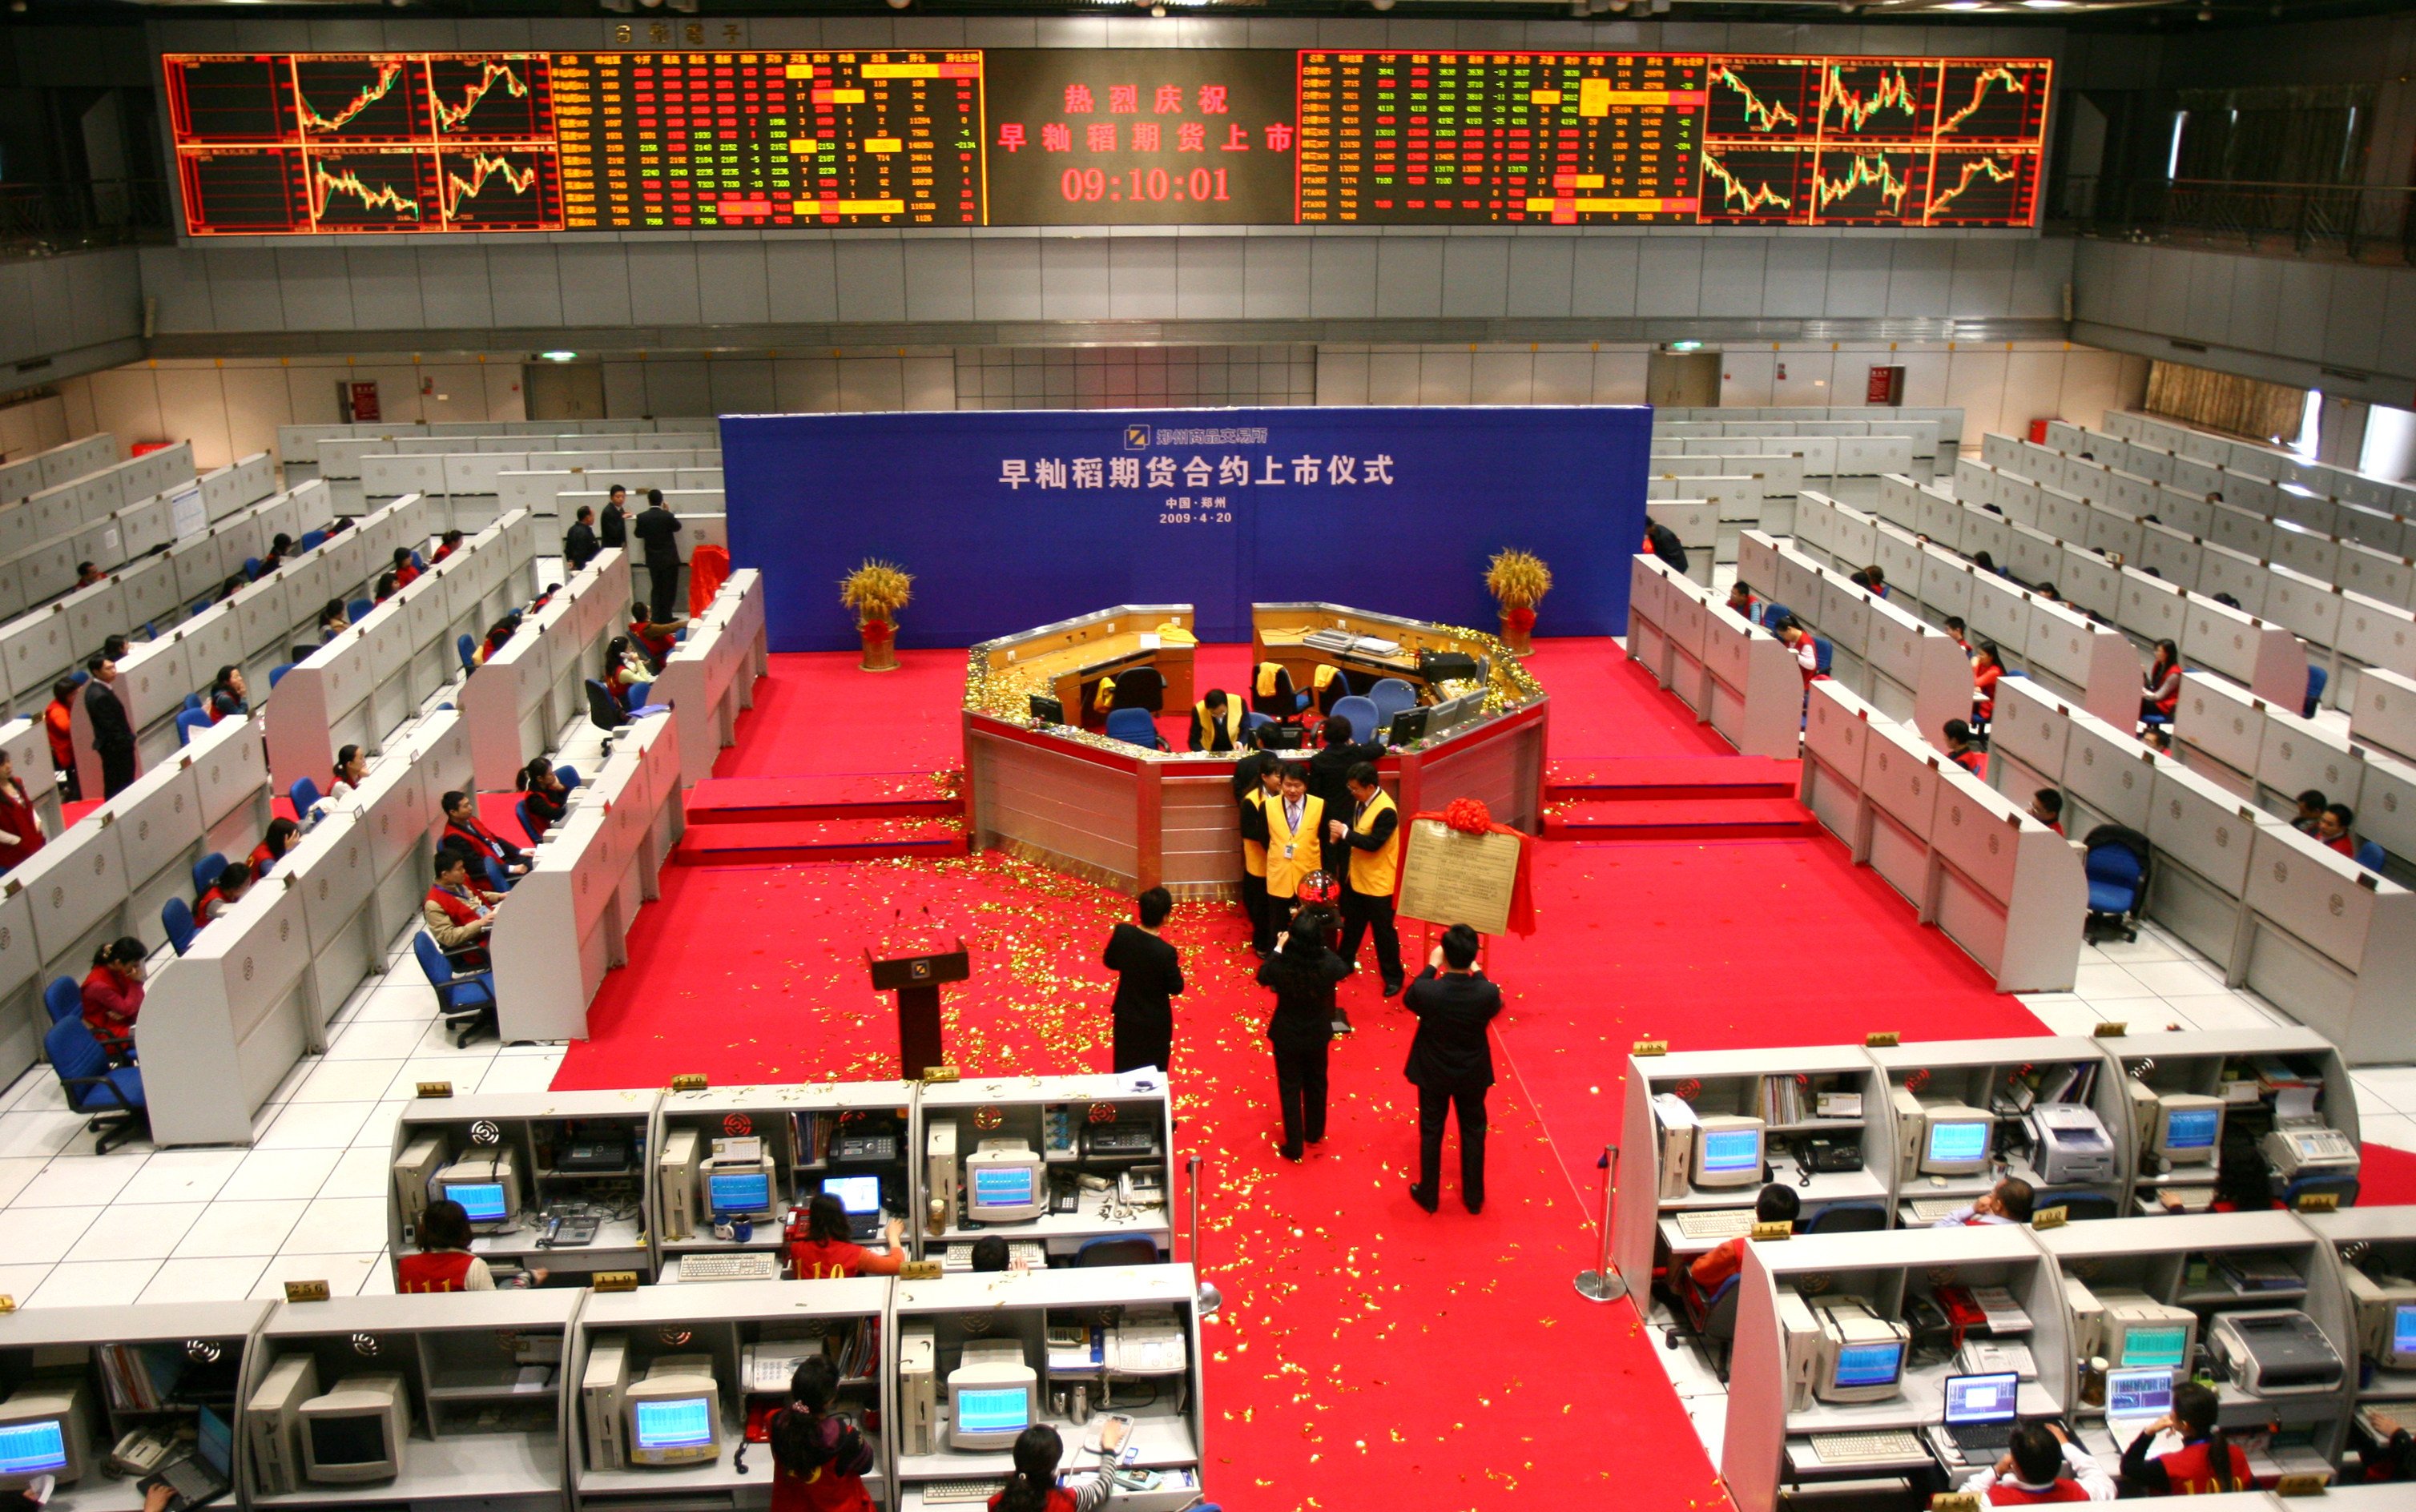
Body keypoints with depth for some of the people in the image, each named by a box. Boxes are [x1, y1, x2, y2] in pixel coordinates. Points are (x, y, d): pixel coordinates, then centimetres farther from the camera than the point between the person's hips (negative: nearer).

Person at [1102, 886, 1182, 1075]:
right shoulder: (1166, 952, -31)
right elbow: (1176, 988, -17)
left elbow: (1109, 962, 0)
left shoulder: (1122, 933, -18)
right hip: (1154, 1021, -5)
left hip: (1125, 1014, 5)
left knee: (1125, 1069, 24)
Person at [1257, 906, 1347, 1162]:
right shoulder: (1328, 963, -26)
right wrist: (1319, 947, 4)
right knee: (1316, 1083, 25)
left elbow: (1262, 977, -4)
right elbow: (1343, 969, 0)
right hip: (1318, 1035, 2)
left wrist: (1278, 948, 3)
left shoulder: (1281, 964, -28)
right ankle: (1314, 1133, 46)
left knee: (1290, 1088, 17)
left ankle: (1294, 1146, 28)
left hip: (1287, 1036, -2)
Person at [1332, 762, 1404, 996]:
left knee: (1383, 930, 4)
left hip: (1377, 881, -8)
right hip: (1356, 875, 8)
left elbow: (1374, 843, -28)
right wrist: (1340, 833, -9)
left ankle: (1393, 976, 18)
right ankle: (1345, 963, 39)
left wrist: (1345, 832, -27)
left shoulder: (1386, 810, -26)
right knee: (1352, 924, 22)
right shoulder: (1359, 801, 1)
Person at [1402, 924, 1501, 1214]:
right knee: (1473, 1132, 21)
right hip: (1473, 1074, 1)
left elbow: (1408, 999, -4)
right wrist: (1476, 973, 4)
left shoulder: (1426, 991, -29)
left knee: (1431, 1132, 19)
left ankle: (1429, 1195, 34)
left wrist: (1431, 967, 2)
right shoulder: (1487, 993, -27)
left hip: (1433, 1073, -1)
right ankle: (1474, 1197, 36)